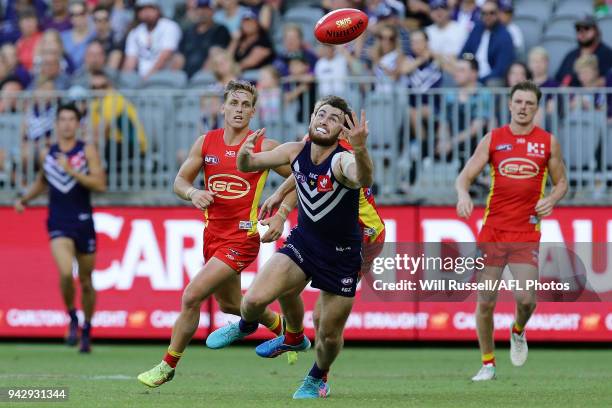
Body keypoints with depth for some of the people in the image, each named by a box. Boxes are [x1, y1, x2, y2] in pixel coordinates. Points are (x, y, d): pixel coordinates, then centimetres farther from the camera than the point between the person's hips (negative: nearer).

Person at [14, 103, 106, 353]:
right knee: (66, 273, -22)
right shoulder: (47, 154, 7)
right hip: (59, 224, 0)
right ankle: (72, 319, 0)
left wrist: (72, 171, -20)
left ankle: (86, 329, 27)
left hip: (84, 223, 0)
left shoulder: (87, 151, -1)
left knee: (86, 281, 8)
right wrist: (24, 200, 12)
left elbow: (100, 184, -12)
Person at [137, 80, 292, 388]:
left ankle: (168, 365, -1)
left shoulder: (264, 146, -9)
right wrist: (193, 193, -13)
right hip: (213, 234, 6)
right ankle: (282, 328, 50)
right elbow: (180, 181, 9)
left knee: (191, 296, -16)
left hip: (242, 237, -6)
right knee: (228, 304, 22)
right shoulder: (206, 142, 3)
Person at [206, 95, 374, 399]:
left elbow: (363, 179, -50)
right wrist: (244, 154, -24)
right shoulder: (296, 151, -8)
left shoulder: (343, 160, -26)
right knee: (255, 299, -17)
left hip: (342, 256, -3)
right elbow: (247, 166, 1)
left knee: (329, 334, 6)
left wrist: (360, 149, -71)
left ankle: (317, 379, 40)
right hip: (302, 241, 3)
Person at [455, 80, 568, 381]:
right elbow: (464, 177, 2)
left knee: (526, 298, -14)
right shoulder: (493, 139, 4)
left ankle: (518, 331, 21)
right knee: (485, 302, -1)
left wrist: (551, 200, -8)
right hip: (492, 231, 1)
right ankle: (488, 364, 15)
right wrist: (463, 195, -21)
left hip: (527, 233, -1)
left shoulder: (548, 142, 5)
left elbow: (561, 182, 14)